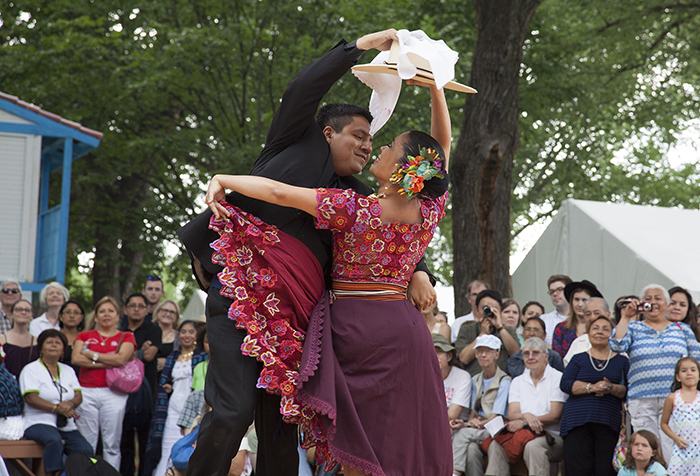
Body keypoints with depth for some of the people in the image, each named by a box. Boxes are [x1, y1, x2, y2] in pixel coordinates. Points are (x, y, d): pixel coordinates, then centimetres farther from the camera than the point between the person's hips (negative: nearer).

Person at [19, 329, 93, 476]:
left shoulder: (68, 370, 20)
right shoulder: (31, 369, 3)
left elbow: (78, 396, 11)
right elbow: (31, 398, -10)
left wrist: (70, 404, -13)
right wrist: (57, 408, -19)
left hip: (67, 427, 5)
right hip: (39, 423, -5)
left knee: (86, 452, -20)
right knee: (54, 440, -38)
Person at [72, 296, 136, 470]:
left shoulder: (126, 337, 11)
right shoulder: (84, 336, 15)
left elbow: (121, 359, -8)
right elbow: (76, 358, -2)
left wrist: (92, 355, -2)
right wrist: (106, 363, -8)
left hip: (113, 394, -1)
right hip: (87, 392, 1)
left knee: (112, 443, -1)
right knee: (86, 444, -3)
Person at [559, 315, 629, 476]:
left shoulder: (622, 361, 17)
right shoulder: (579, 359, 15)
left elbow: (628, 390, 6)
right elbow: (565, 384, 0)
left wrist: (611, 388, -15)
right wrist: (591, 387, -14)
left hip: (609, 423, 0)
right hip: (578, 420, 0)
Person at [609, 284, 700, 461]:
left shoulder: (682, 329, 16)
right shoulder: (634, 328, 11)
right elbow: (617, 346, -8)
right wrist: (626, 317, -6)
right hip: (642, 399, 0)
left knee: (671, 450, -9)